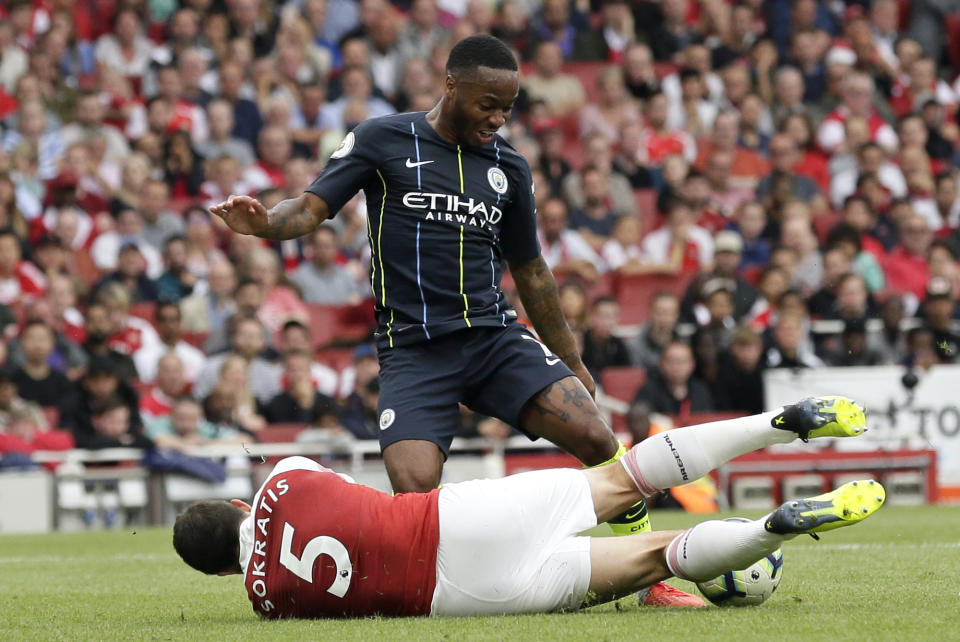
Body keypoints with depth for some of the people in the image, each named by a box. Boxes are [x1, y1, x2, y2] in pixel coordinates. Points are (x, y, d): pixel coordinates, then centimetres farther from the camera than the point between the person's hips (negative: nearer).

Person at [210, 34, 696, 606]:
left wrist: (571, 362, 26)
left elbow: (531, 272, 23)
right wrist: (265, 222, -28)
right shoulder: (382, 141, 1)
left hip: (496, 336, 4)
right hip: (413, 349, -3)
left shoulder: (510, 168, 13)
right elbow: (310, 210, -5)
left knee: (597, 439, -16)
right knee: (415, 494, -24)